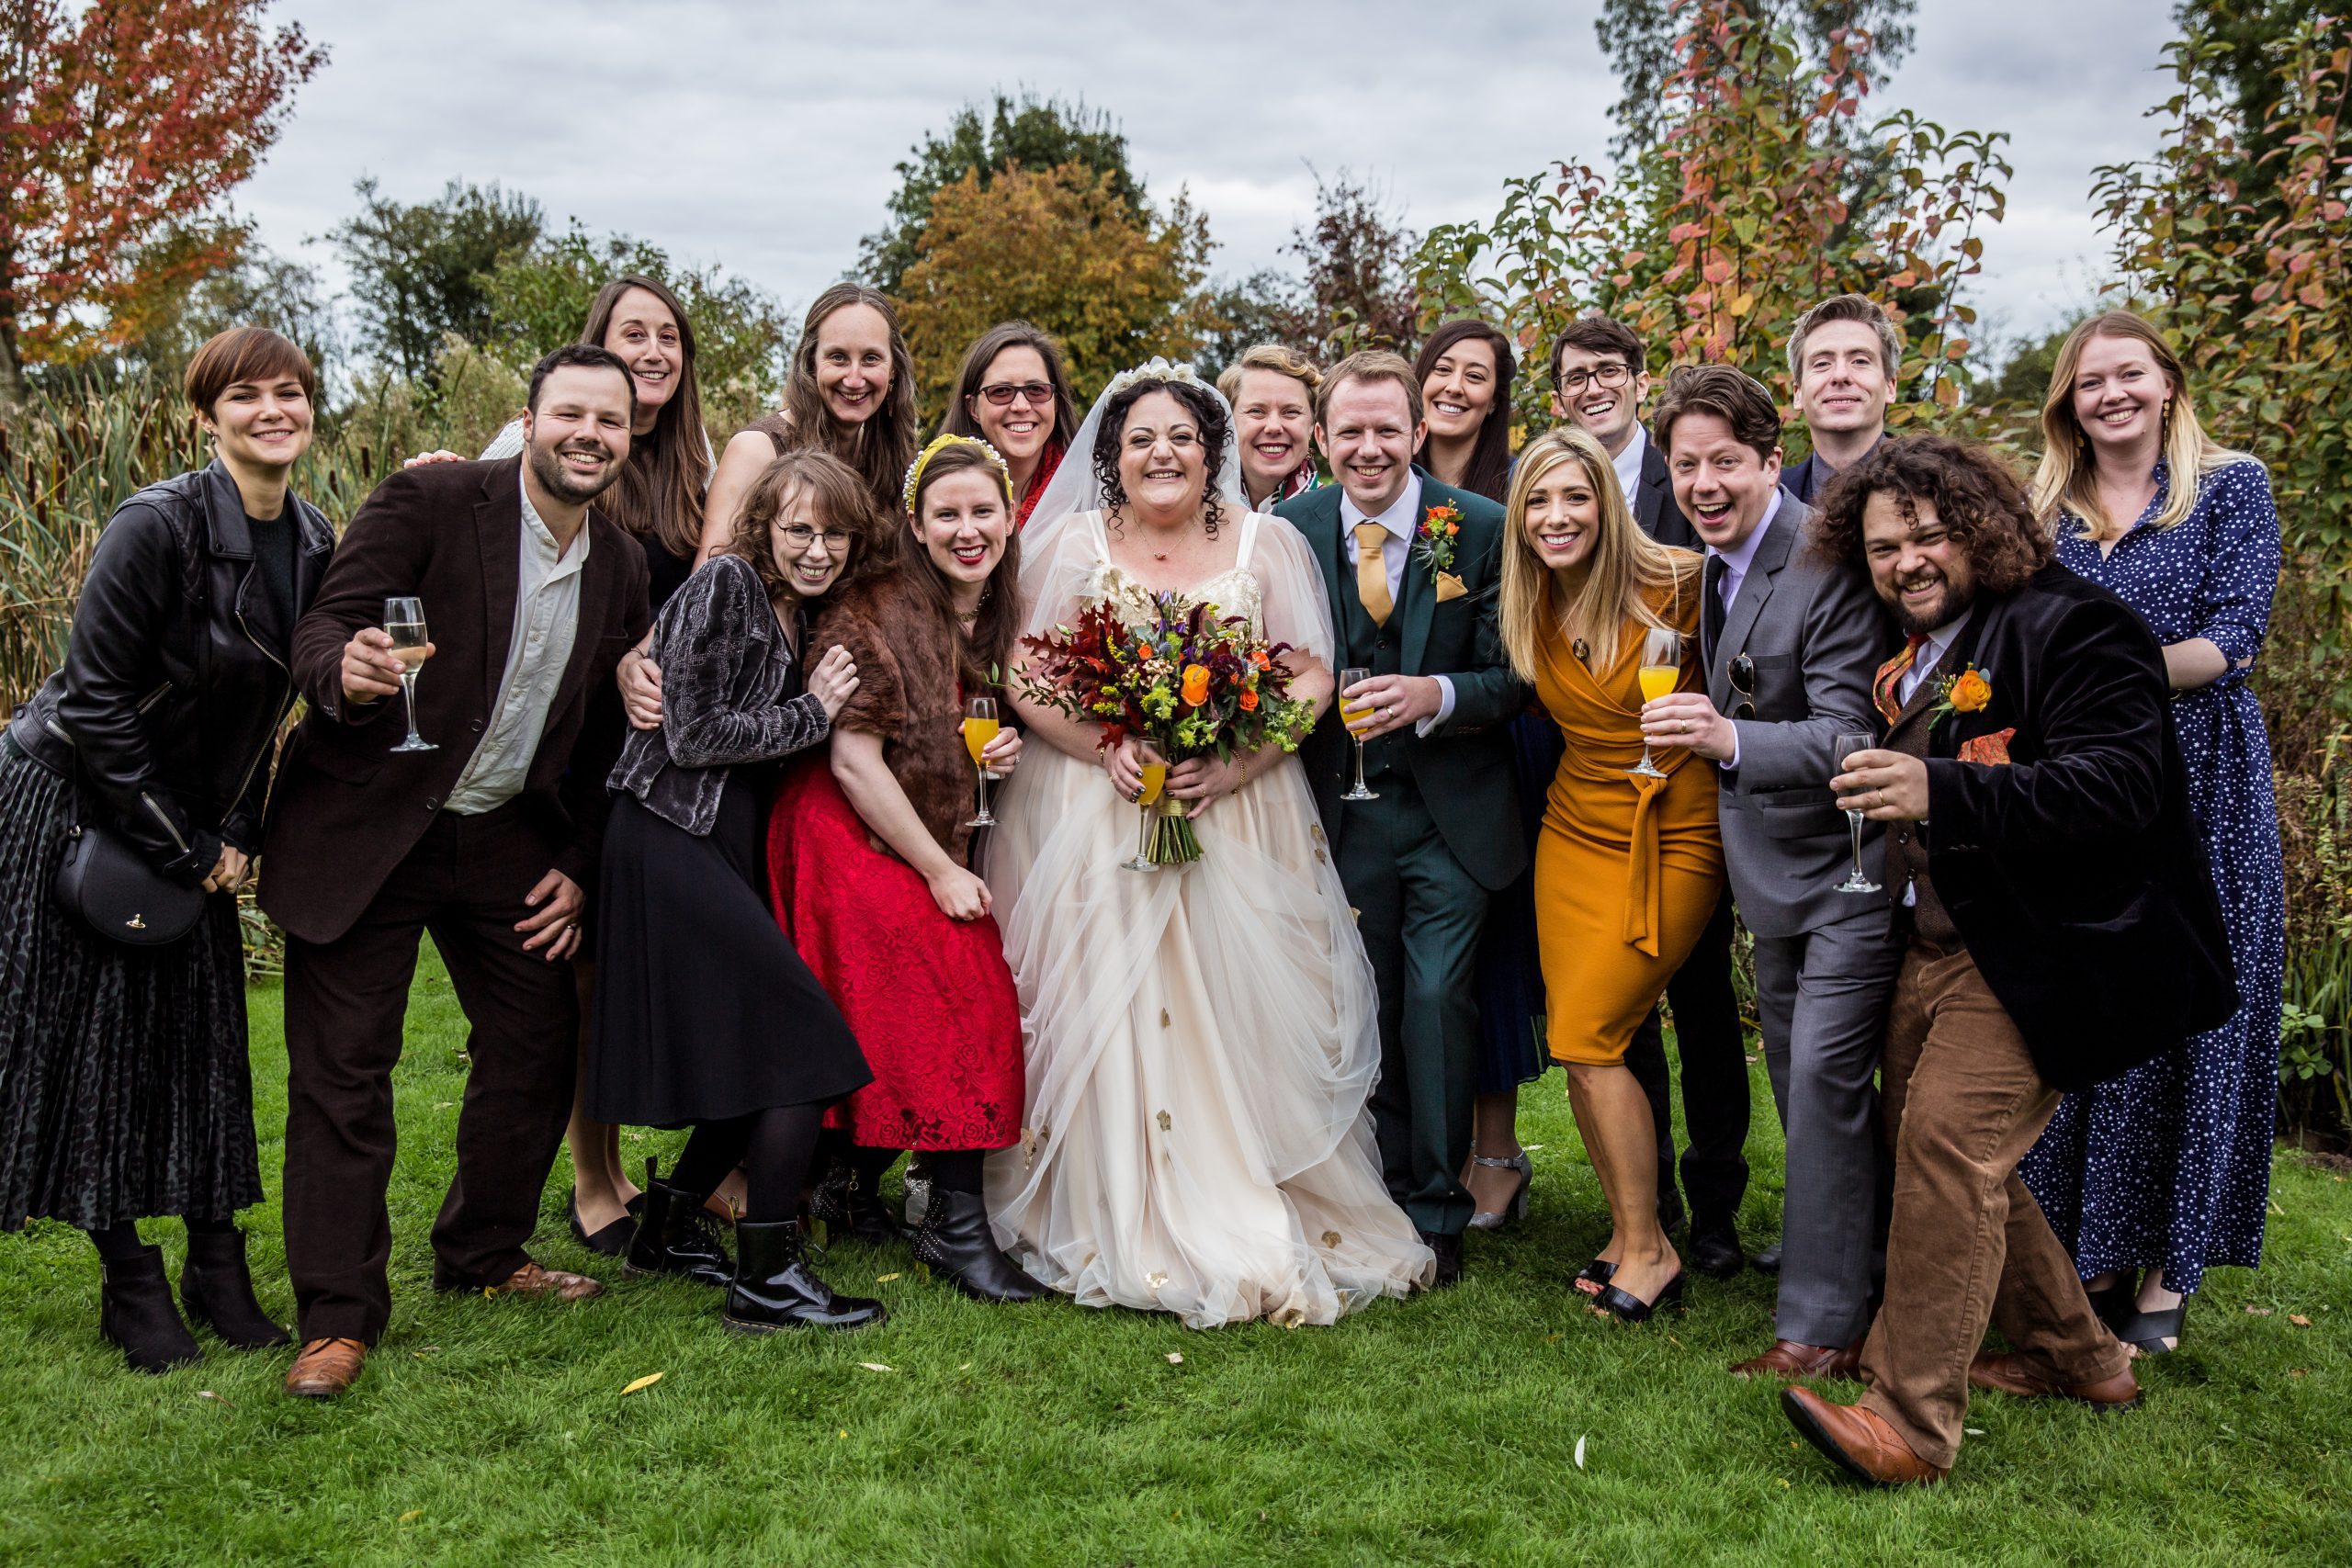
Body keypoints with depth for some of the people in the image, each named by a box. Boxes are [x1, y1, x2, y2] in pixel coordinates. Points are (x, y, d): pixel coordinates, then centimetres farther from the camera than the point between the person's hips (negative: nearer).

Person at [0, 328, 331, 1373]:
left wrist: (237, 836, 2)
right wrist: (187, 848, -15)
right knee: (99, 1034, 1)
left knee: (206, 1031, 6)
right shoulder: (156, 525, -22)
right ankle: (132, 1285, 12)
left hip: (191, 820, 6)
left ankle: (218, 1267, 16)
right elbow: (94, 704, -20)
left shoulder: (313, 544, -1)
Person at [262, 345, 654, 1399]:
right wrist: (350, 673, -41)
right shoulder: (430, 501, -13)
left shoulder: (622, 566, 3)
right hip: (365, 830, -5)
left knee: (541, 1042, 9)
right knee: (343, 1068, -2)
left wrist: (577, 865, 5)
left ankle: (482, 1255, 29)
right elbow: (321, 631, -18)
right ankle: (339, 1314, 9)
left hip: (507, 836, 6)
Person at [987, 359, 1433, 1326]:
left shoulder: (1266, 544, 6)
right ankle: (1133, 1233, 7)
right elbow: (1025, 679, 2)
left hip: (1239, 815, 0)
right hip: (1096, 813, 0)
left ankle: (1263, 1231, 9)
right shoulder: (1072, 545, 7)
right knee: (1106, 1016, -4)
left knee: (1244, 1016, -2)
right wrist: (1106, 750, -15)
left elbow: (1311, 678, 1)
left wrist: (1232, 765, -15)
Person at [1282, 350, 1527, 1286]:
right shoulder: (1291, 530, 0)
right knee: (1363, 1011, 11)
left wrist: (1434, 695, -24)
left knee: (1436, 1000, -4)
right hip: (1344, 812, 3)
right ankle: (1382, 1202, 27)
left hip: (1451, 813, -2)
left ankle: (1437, 1214, 13)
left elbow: (1515, 676, -6)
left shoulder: (1481, 529, -7)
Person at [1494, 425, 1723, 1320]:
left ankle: (1647, 1249, 4)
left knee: (1588, 1036, -10)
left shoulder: (1679, 588, -13)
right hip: (1576, 832, 5)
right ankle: (1633, 1234, 19)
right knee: (1581, 1046, 3)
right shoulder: (1530, 609, 3)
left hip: (1675, 836, -5)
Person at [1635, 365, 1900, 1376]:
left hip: (1849, 866, -9)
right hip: (1780, 867, 9)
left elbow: (1849, 738, -30)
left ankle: (1825, 1325, 1)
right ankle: (1854, 1262, 35)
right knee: (1794, 1075, 18)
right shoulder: (1717, 563, 5)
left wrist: (1732, 740, -44)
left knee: (1825, 1076, -8)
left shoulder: (1830, 566, -23)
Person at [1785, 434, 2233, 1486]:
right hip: (1935, 945, 9)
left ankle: (1913, 1424, -12)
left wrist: (1942, 794, -34)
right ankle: (2074, 1356, 31)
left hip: (2034, 953, -9)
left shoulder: (2070, 626, -10)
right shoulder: (1910, 656, 16)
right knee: (1920, 1143, 12)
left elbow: (2115, 787, -24)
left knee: (1947, 1142, -18)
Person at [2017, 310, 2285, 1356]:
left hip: (2196, 783, -3)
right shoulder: (2045, 514, 12)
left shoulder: (2231, 488, 2)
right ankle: (2086, 1249, 14)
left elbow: (2231, 640, -9)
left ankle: (2163, 1268, 11)